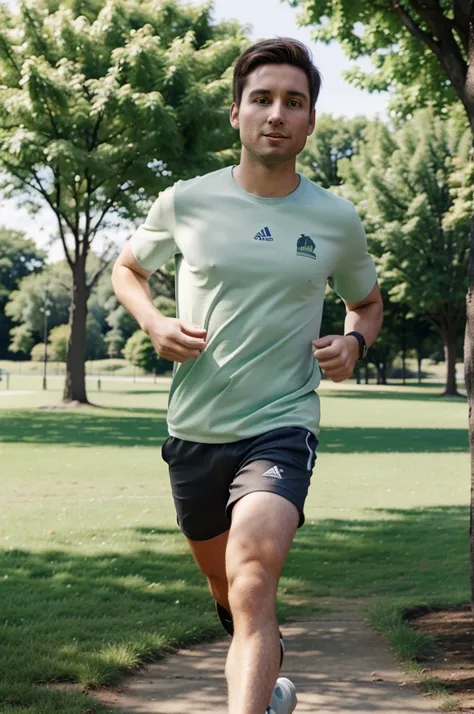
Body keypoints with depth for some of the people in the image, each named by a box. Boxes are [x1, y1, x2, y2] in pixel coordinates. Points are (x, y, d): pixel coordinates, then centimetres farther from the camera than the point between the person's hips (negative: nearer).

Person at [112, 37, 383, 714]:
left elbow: (368, 304, 17)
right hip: (194, 430, 3)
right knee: (224, 586, 19)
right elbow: (127, 267, 15)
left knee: (253, 581, -26)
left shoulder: (337, 219, -2)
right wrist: (155, 323, -5)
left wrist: (353, 343, -6)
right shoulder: (186, 202, -3)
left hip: (281, 428, -2)